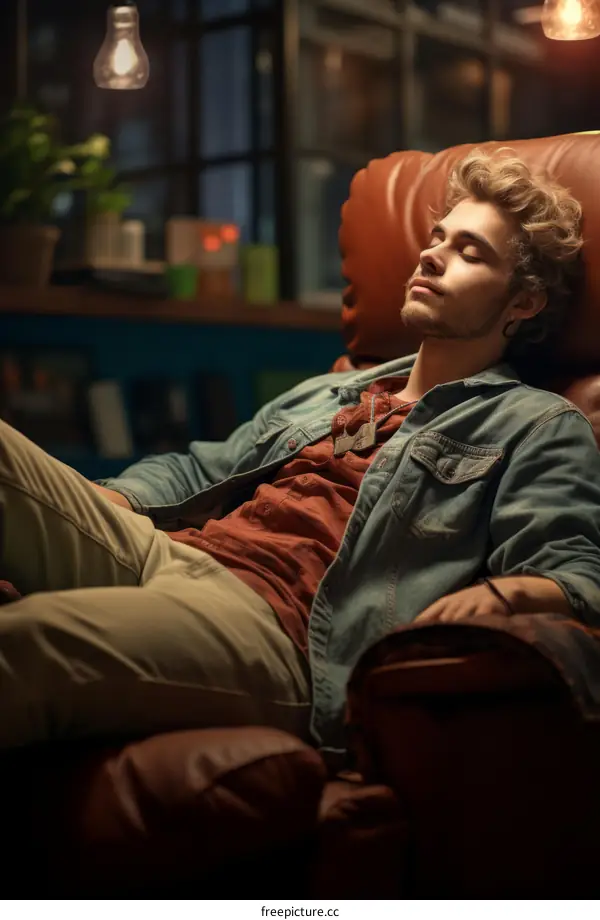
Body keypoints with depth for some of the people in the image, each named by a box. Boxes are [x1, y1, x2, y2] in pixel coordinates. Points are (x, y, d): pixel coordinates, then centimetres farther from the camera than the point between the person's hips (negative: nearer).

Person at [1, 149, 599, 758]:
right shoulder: (323, 395, 33)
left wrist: (500, 592, -27)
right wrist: (97, 507, 13)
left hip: (276, 620, -7)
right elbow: (196, 471, 35)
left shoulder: (539, 427, 13)